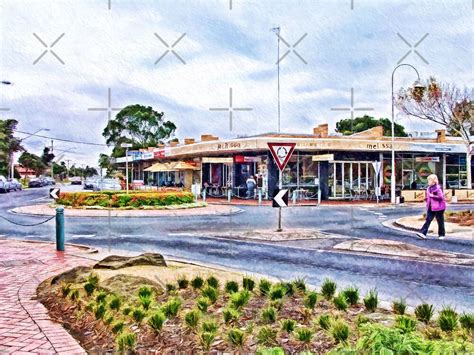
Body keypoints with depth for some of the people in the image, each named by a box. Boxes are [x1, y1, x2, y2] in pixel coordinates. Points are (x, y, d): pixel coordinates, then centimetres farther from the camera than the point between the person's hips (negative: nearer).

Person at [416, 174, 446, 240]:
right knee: (428, 220, 0)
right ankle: (423, 233, -7)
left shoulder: (438, 188, -14)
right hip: (431, 208, 7)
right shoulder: (429, 188, 11)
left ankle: (442, 234, 18)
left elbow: (441, 197, -20)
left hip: (438, 207, -7)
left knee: (440, 221, 6)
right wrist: (427, 205, 17)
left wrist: (433, 196, -21)